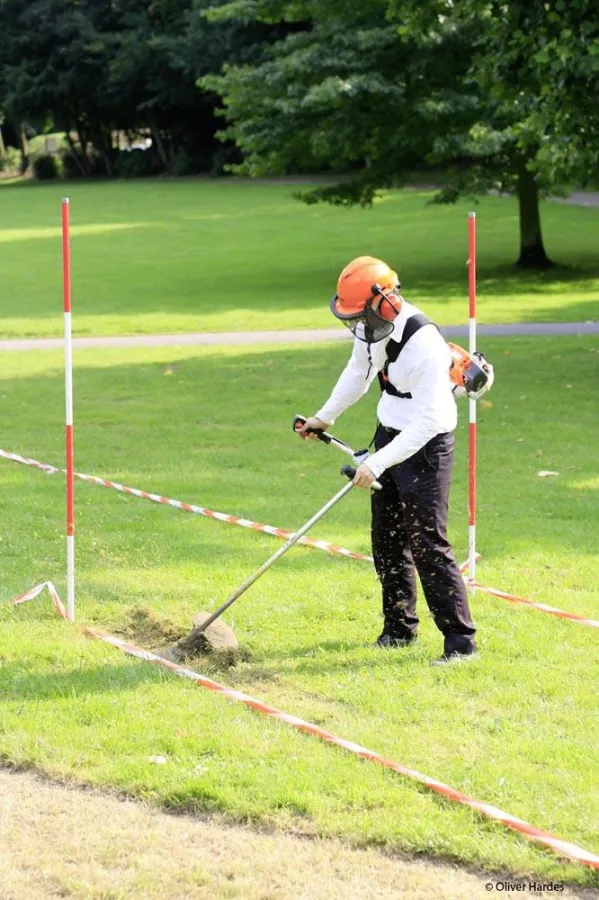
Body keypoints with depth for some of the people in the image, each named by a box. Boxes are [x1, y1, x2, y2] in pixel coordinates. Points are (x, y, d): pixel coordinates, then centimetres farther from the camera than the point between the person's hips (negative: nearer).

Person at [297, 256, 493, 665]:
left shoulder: (424, 344, -31)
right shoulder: (372, 326, -5)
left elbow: (428, 421, -30)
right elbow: (359, 372, 17)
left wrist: (377, 463, -31)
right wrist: (326, 416, 25)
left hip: (426, 446, -9)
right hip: (390, 433, 9)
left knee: (427, 543, -11)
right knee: (388, 539, 15)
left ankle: (461, 640, -6)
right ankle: (400, 627, 30)